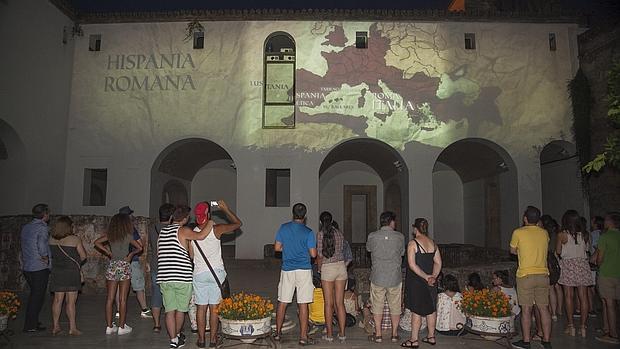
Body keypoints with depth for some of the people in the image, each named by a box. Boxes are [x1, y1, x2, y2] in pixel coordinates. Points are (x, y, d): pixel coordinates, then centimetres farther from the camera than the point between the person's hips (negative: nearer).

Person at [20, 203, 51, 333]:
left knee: (34, 295, 20)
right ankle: (30, 326, 6)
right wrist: (45, 258, -13)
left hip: (26, 267, 8)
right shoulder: (42, 227, -14)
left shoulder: (25, 227, 11)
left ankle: (33, 322, 27)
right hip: (39, 268, -8)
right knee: (37, 297, 1)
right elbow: (42, 245, -27)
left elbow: (23, 242, 15)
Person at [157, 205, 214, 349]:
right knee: (181, 309, 14)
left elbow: (158, 254, 17)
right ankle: (177, 335, 29)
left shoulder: (162, 231, 12)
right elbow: (201, 235, -25)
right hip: (182, 277, -5)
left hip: (164, 278, 5)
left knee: (170, 310, 8)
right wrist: (210, 223, -10)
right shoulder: (183, 230, -9)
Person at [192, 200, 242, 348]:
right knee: (214, 307, 6)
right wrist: (225, 209, 7)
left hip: (199, 273, 2)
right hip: (216, 272, -2)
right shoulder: (217, 230, -10)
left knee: (201, 307, 8)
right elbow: (238, 224, 2)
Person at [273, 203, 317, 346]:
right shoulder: (308, 232, -8)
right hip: (304, 270, -3)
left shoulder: (283, 228, 0)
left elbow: (277, 247, 4)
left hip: (287, 270, 3)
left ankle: (278, 332, 23)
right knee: (303, 304, 1)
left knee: (282, 302, 12)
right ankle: (303, 336, 6)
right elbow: (313, 254, -8)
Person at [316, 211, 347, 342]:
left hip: (327, 268, -4)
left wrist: (319, 268, 9)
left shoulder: (321, 234, -7)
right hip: (341, 266, 4)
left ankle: (329, 334, 11)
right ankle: (342, 334, 11)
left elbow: (319, 255, -6)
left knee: (329, 303, 5)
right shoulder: (339, 234, 6)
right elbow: (342, 252, 11)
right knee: (340, 303, 8)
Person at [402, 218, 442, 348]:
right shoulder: (433, 243, 6)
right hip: (430, 283, 6)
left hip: (416, 281, -6)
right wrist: (433, 276, -5)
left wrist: (425, 277, -17)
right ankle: (431, 337, 23)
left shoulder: (413, 243, -13)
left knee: (416, 310, -1)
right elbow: (438, 263, 4)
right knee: (431, 308, 14)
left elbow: (412, 264, -20)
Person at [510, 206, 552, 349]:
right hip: (543, 275, 4)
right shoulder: (544, 233, 5)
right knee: (544, 308, 9)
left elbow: (512, 250, 7)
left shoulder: (518, 232, -7)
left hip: (526, 275, -4)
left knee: (526, 309, 1)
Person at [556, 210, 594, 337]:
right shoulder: (585, 234, 3)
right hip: (583, 264, 3)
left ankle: (571, 326, 6)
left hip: (568, 265, -3)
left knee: (569, 296, 3)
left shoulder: (562, 235, -8)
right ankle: (583, 326, 8)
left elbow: (558, 251, 0)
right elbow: (587, 249, 11)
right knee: (583, 296, 5)